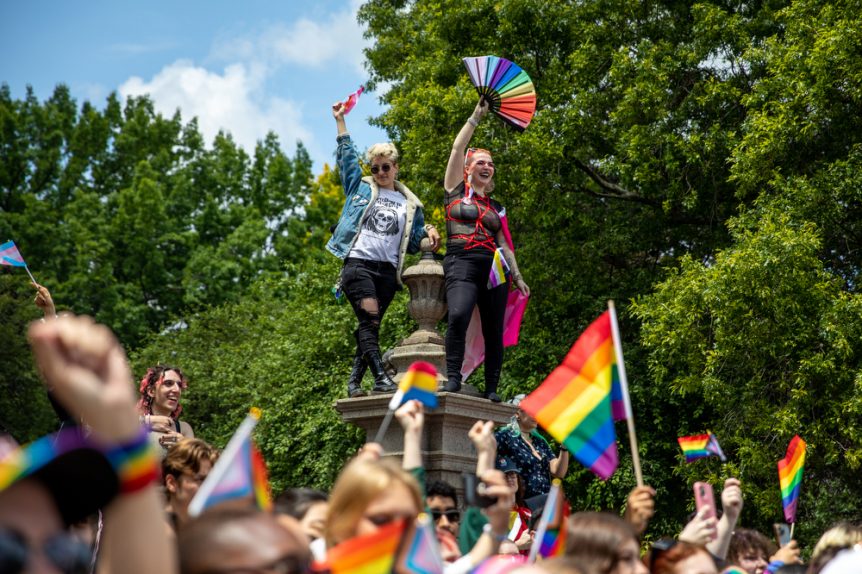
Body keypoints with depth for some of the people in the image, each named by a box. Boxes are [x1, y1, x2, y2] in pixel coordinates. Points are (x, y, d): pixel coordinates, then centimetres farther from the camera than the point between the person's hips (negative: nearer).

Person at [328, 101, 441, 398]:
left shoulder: (410, 204, 19)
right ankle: (381, 377, -29)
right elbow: (346, 156, 16)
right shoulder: (361, 187, 15)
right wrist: (340, 121, 16)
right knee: (369, 318, -20)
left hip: (387, 270, 3)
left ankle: (354, 381, 5)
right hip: (358, 263, -3)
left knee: (370, 326, 0)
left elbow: (413, 242, 19)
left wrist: (429, 232, 0)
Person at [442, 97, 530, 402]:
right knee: (458, 315, -29)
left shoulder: (496, 207, 22)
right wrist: (476, 116, 10)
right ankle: (453, 377, -22)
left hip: (494, 267, 5)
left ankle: (491, 389, 2)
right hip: (462, 263, -4)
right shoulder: (456, 190, 12)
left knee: (494, 331, -2)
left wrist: (517, 276, 13)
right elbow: (457, 148, 6)